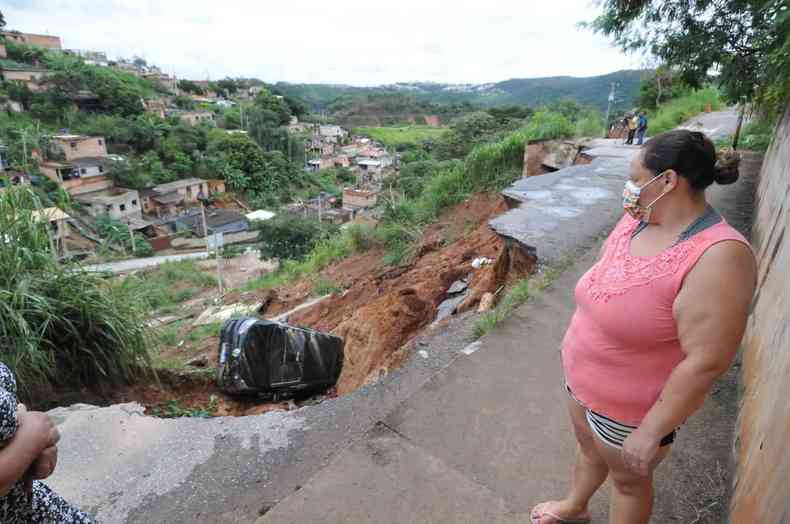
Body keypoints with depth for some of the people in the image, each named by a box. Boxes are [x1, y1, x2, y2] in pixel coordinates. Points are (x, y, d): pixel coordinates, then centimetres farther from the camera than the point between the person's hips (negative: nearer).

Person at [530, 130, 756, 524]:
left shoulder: (717, 257, -30)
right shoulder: (636, 220, -6)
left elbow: (704, 362, -29)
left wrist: (651, 432, -22)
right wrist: (577, 342, 15)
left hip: (629, 408, -7)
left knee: (628, 479, 21)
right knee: (588, 448, 30)